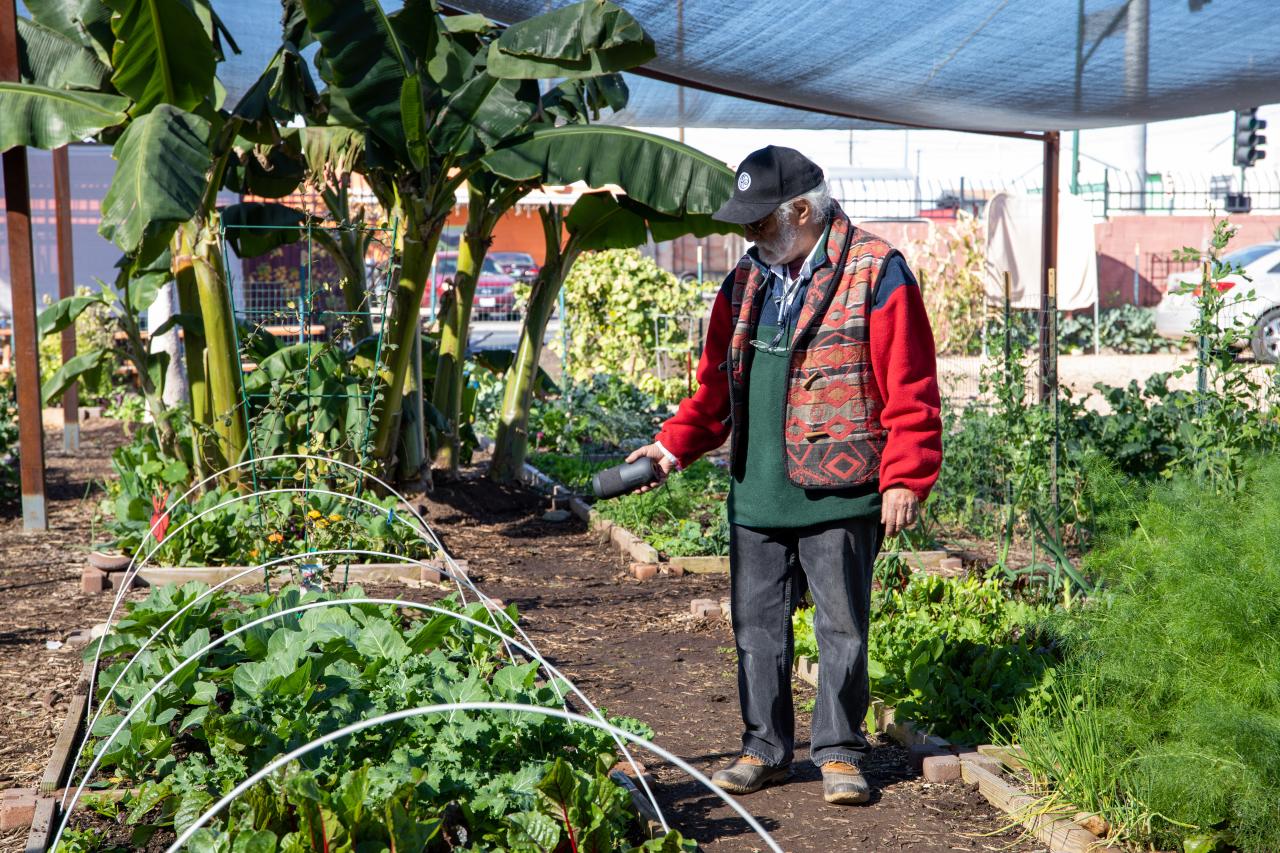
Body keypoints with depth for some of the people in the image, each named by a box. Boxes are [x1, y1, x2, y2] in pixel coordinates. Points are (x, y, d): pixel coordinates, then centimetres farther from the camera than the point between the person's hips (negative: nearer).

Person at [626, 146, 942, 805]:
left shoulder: (876, 273, -6)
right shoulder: (746, 281, 13)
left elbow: (911, 391, -9)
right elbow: (716, 385, 17)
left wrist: (905, 479, -14)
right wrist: (675, 444, 4)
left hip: (840, 497, -6)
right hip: (756, 496, 6)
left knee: (841, 627, 6)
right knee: (757, 626, 11)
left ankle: (838, 751, 20)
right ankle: (764, 749, 25)